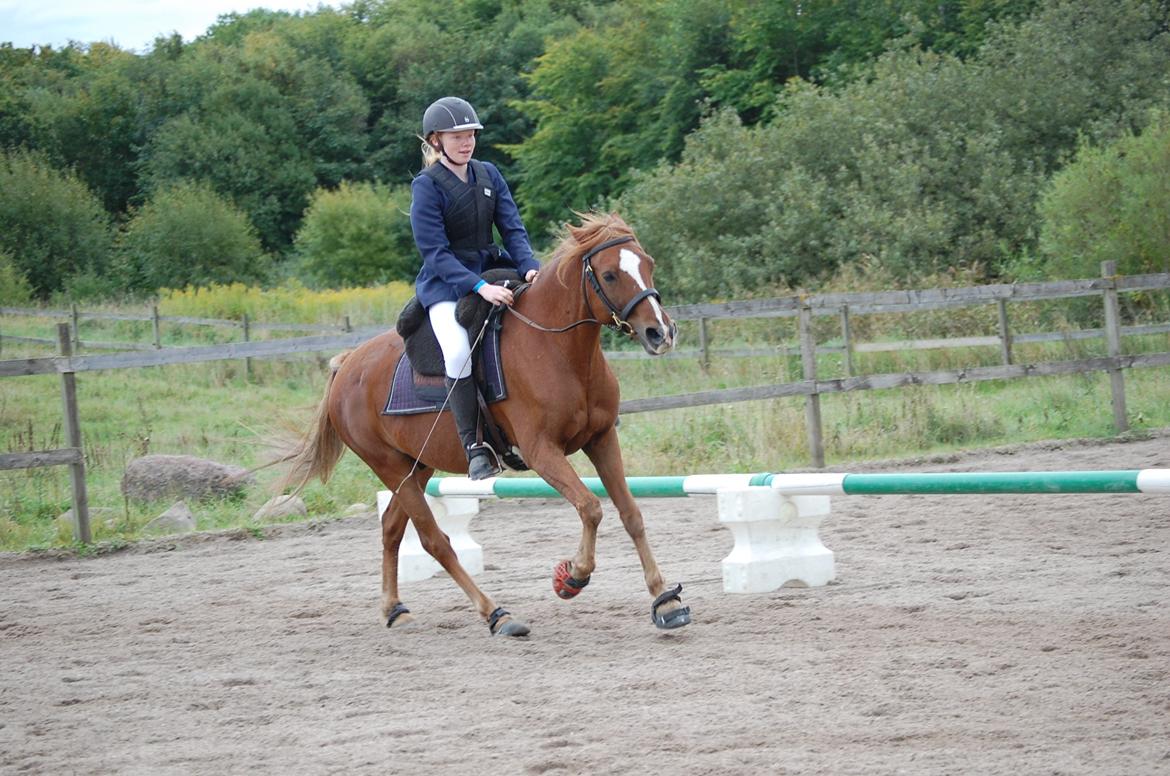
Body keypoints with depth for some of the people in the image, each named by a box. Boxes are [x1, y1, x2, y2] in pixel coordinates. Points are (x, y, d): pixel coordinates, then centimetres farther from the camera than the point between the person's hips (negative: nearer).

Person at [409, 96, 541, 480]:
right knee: (458, 351, -31)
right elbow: (435, 253, -17)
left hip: (492, 271, 6)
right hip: (445, 284, -6)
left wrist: (529, 267, -17)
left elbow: (513, 228, 3)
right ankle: (474, 447, -23)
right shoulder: (427, 186, -11)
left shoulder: (488, 175, 6)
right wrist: (478, 287, -28)